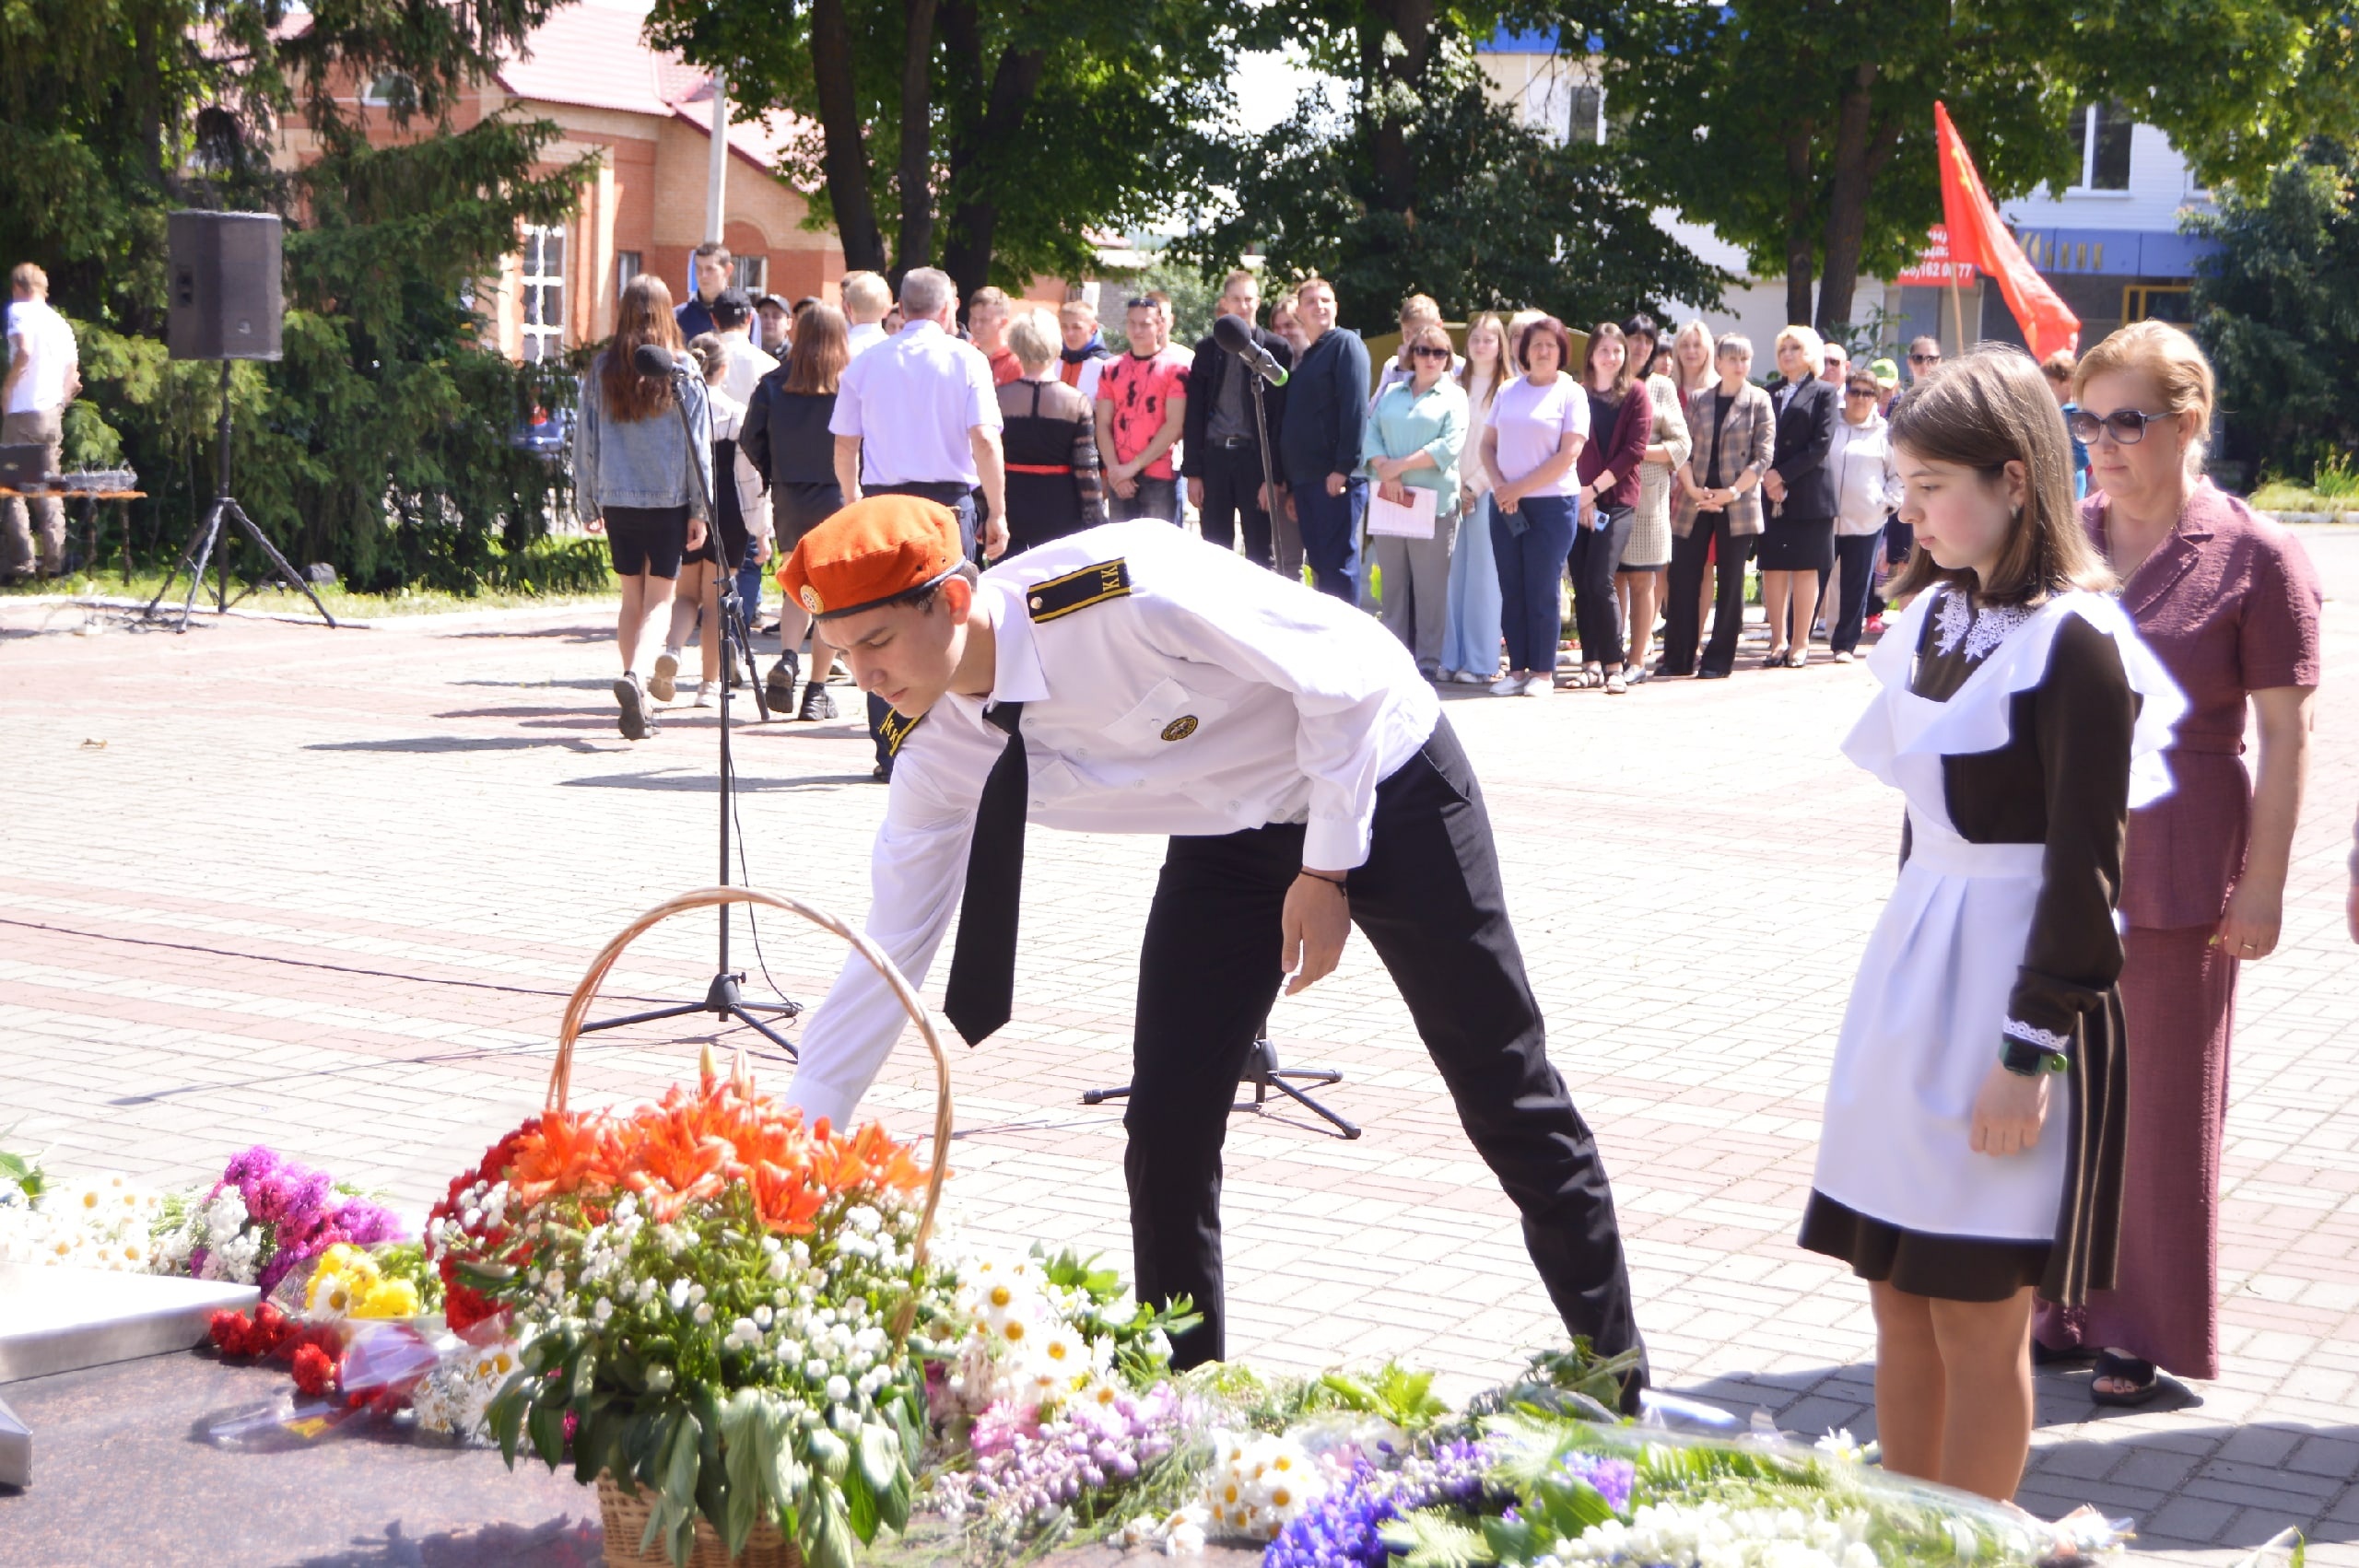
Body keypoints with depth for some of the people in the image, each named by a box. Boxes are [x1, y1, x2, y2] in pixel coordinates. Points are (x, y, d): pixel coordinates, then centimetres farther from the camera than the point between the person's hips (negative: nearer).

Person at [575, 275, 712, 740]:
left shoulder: (602, 370, 2)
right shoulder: (683, 373, -6)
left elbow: (585, 441, 6)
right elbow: (698, 445, -5)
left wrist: (589, 505, 15)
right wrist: (700, 510, 0)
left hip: (618, 499, 3)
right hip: (669, 499, -3)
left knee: (632, 597, 14)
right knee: (659, 597, 3)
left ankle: (636, 704, 12)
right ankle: (636, 675, -22)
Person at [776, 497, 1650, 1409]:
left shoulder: (1122, 586, -35)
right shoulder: (940, 752, -14)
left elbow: (1350, 671, -25)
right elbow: (887, 956, -7)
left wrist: (1328, 868, -20)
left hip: (1380, 783, -5)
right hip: (1230, 836, 5)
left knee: (1508, 1101, 4)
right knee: (1166, 1130, -7)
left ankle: (1616, 1388, 21)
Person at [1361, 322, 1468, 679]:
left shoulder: (1453, 397, 6)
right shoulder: (1391, 394, 18)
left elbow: (1449, 446, -7)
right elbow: (1370, 434, 8)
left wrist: (1401, 465, -11)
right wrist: (1385, 471, -11)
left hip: (1433, 502, -4)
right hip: (1389, 501, 4)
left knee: (1430, 585, -5)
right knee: (1393, 582, 4)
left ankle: (1428, 659, -1)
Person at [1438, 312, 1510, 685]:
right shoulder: (1456, 386, 14)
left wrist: (1474, 487, -7)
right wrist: (1455, 486, 1)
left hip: (1487, 490, -4)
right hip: (1455, 488, 5)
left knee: (1483, 575, -5)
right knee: (1453, 574, 2)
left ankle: (1480, 662, -3)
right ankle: (1452, 658, 5)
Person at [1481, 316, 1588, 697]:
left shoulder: (1571, 393, -1)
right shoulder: (1508, 391, 12)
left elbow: (1569, 454, -9)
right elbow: (1488, 443, 12)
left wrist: (1521, 487, -11)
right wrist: (1500, 484, -6)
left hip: (1551, 504, -4)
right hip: (1506, 505, 4)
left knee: (1542, 590, -3)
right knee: (1511, 590, 4)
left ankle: (1542, 672, 3)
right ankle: (1516, 668, 10)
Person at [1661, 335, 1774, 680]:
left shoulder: (1758, 401, 3)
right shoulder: (1698, 400, 10)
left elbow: (1763, 456, -3)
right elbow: (1683, 449, 4)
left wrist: (1732, 492, -13)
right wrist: (1692, 489, -11)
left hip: (1738, 505, -2)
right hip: (1695, 502, 2)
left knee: (1729, 583, 1)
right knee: (1683, 580, 1)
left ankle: (1719, 660, 7)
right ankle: (1677, 658, 9)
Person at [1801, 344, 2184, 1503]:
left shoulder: (2074, 644, -14)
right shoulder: (1941, 616, 10)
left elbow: (2085, 869, -16)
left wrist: (2030, 1053, -17)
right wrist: (1902, 989, 18)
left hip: (2015, 990, -8)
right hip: (1912, 975, 8)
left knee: (1979, 1319, 0)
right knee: (1899, 1299, 12)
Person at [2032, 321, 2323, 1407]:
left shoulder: (2254, 559, -8)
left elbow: (2285, 731, -8)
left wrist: (2263, 883, -11)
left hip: (2173, 876, -4)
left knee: (2160, 1104, 6)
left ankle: (2145, 1331, 19)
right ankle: (2058, 1304, 25)